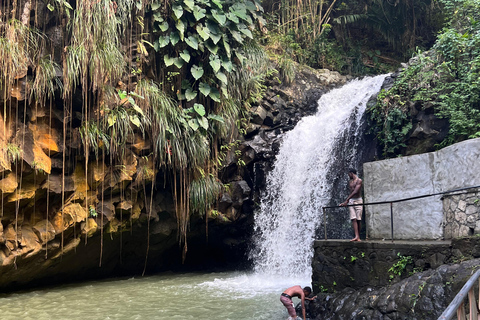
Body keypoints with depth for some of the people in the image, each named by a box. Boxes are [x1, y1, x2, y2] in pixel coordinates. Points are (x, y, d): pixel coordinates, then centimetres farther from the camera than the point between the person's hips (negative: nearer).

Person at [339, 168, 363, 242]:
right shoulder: (350, 182, 16)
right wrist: (347, 201, 6)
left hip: (358, 200, -5)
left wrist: (346, 200, -20)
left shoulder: (359, 180, -6)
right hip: (351, 201, 5)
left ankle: (358, 236, 5)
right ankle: (356, 236, -17)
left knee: (358, 219, -3)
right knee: (353, 219, -8)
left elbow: (355, 191, -16)